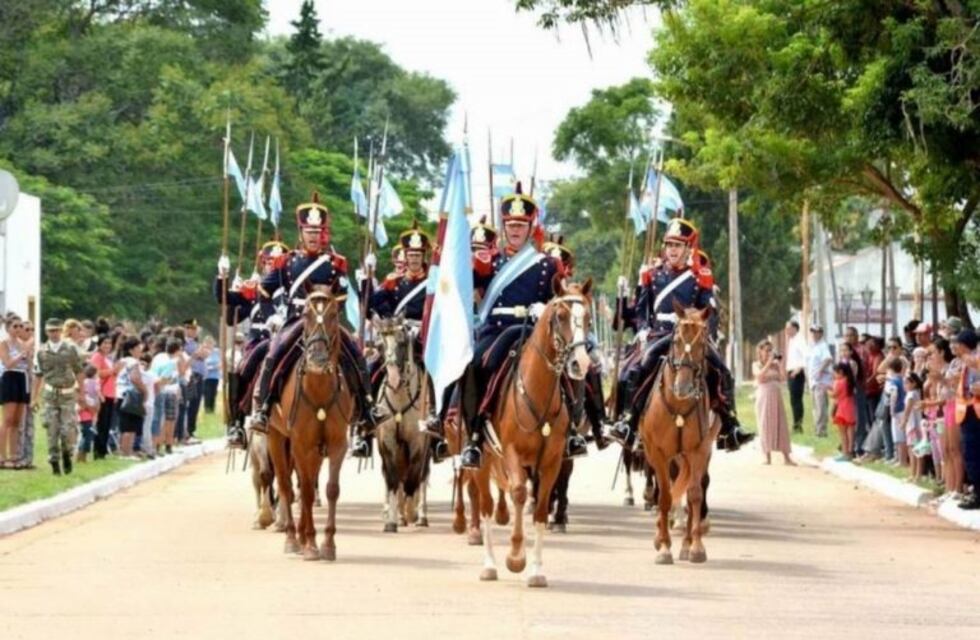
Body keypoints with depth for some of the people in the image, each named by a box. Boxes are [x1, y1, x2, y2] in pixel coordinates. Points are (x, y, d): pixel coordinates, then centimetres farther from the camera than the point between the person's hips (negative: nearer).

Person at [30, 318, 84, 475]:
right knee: (52, 431, -1)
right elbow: (37, 375, 7)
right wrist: (34, 398, 5)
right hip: (50, 394, 1)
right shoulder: (41, 352, 4)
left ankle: (67, 456, 16)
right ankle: (54, 462, 7)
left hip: (68, 394, -1)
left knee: (68, 429, -8)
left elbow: (78, 372, 9)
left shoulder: (70, 349, 3)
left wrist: (80, 393, 8)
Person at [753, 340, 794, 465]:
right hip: (764, 397, -3)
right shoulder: (757, 365, 3)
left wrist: (780, 364, -8)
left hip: (776, 396, 3)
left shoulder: (775, 364, 9)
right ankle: (768, 457, 3)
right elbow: (760, 376, -16)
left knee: (781, 425, 1)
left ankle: (786, 457, 0)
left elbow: (782, 378, -2)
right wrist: (769, 363, -17)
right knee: (766, 425, -2)